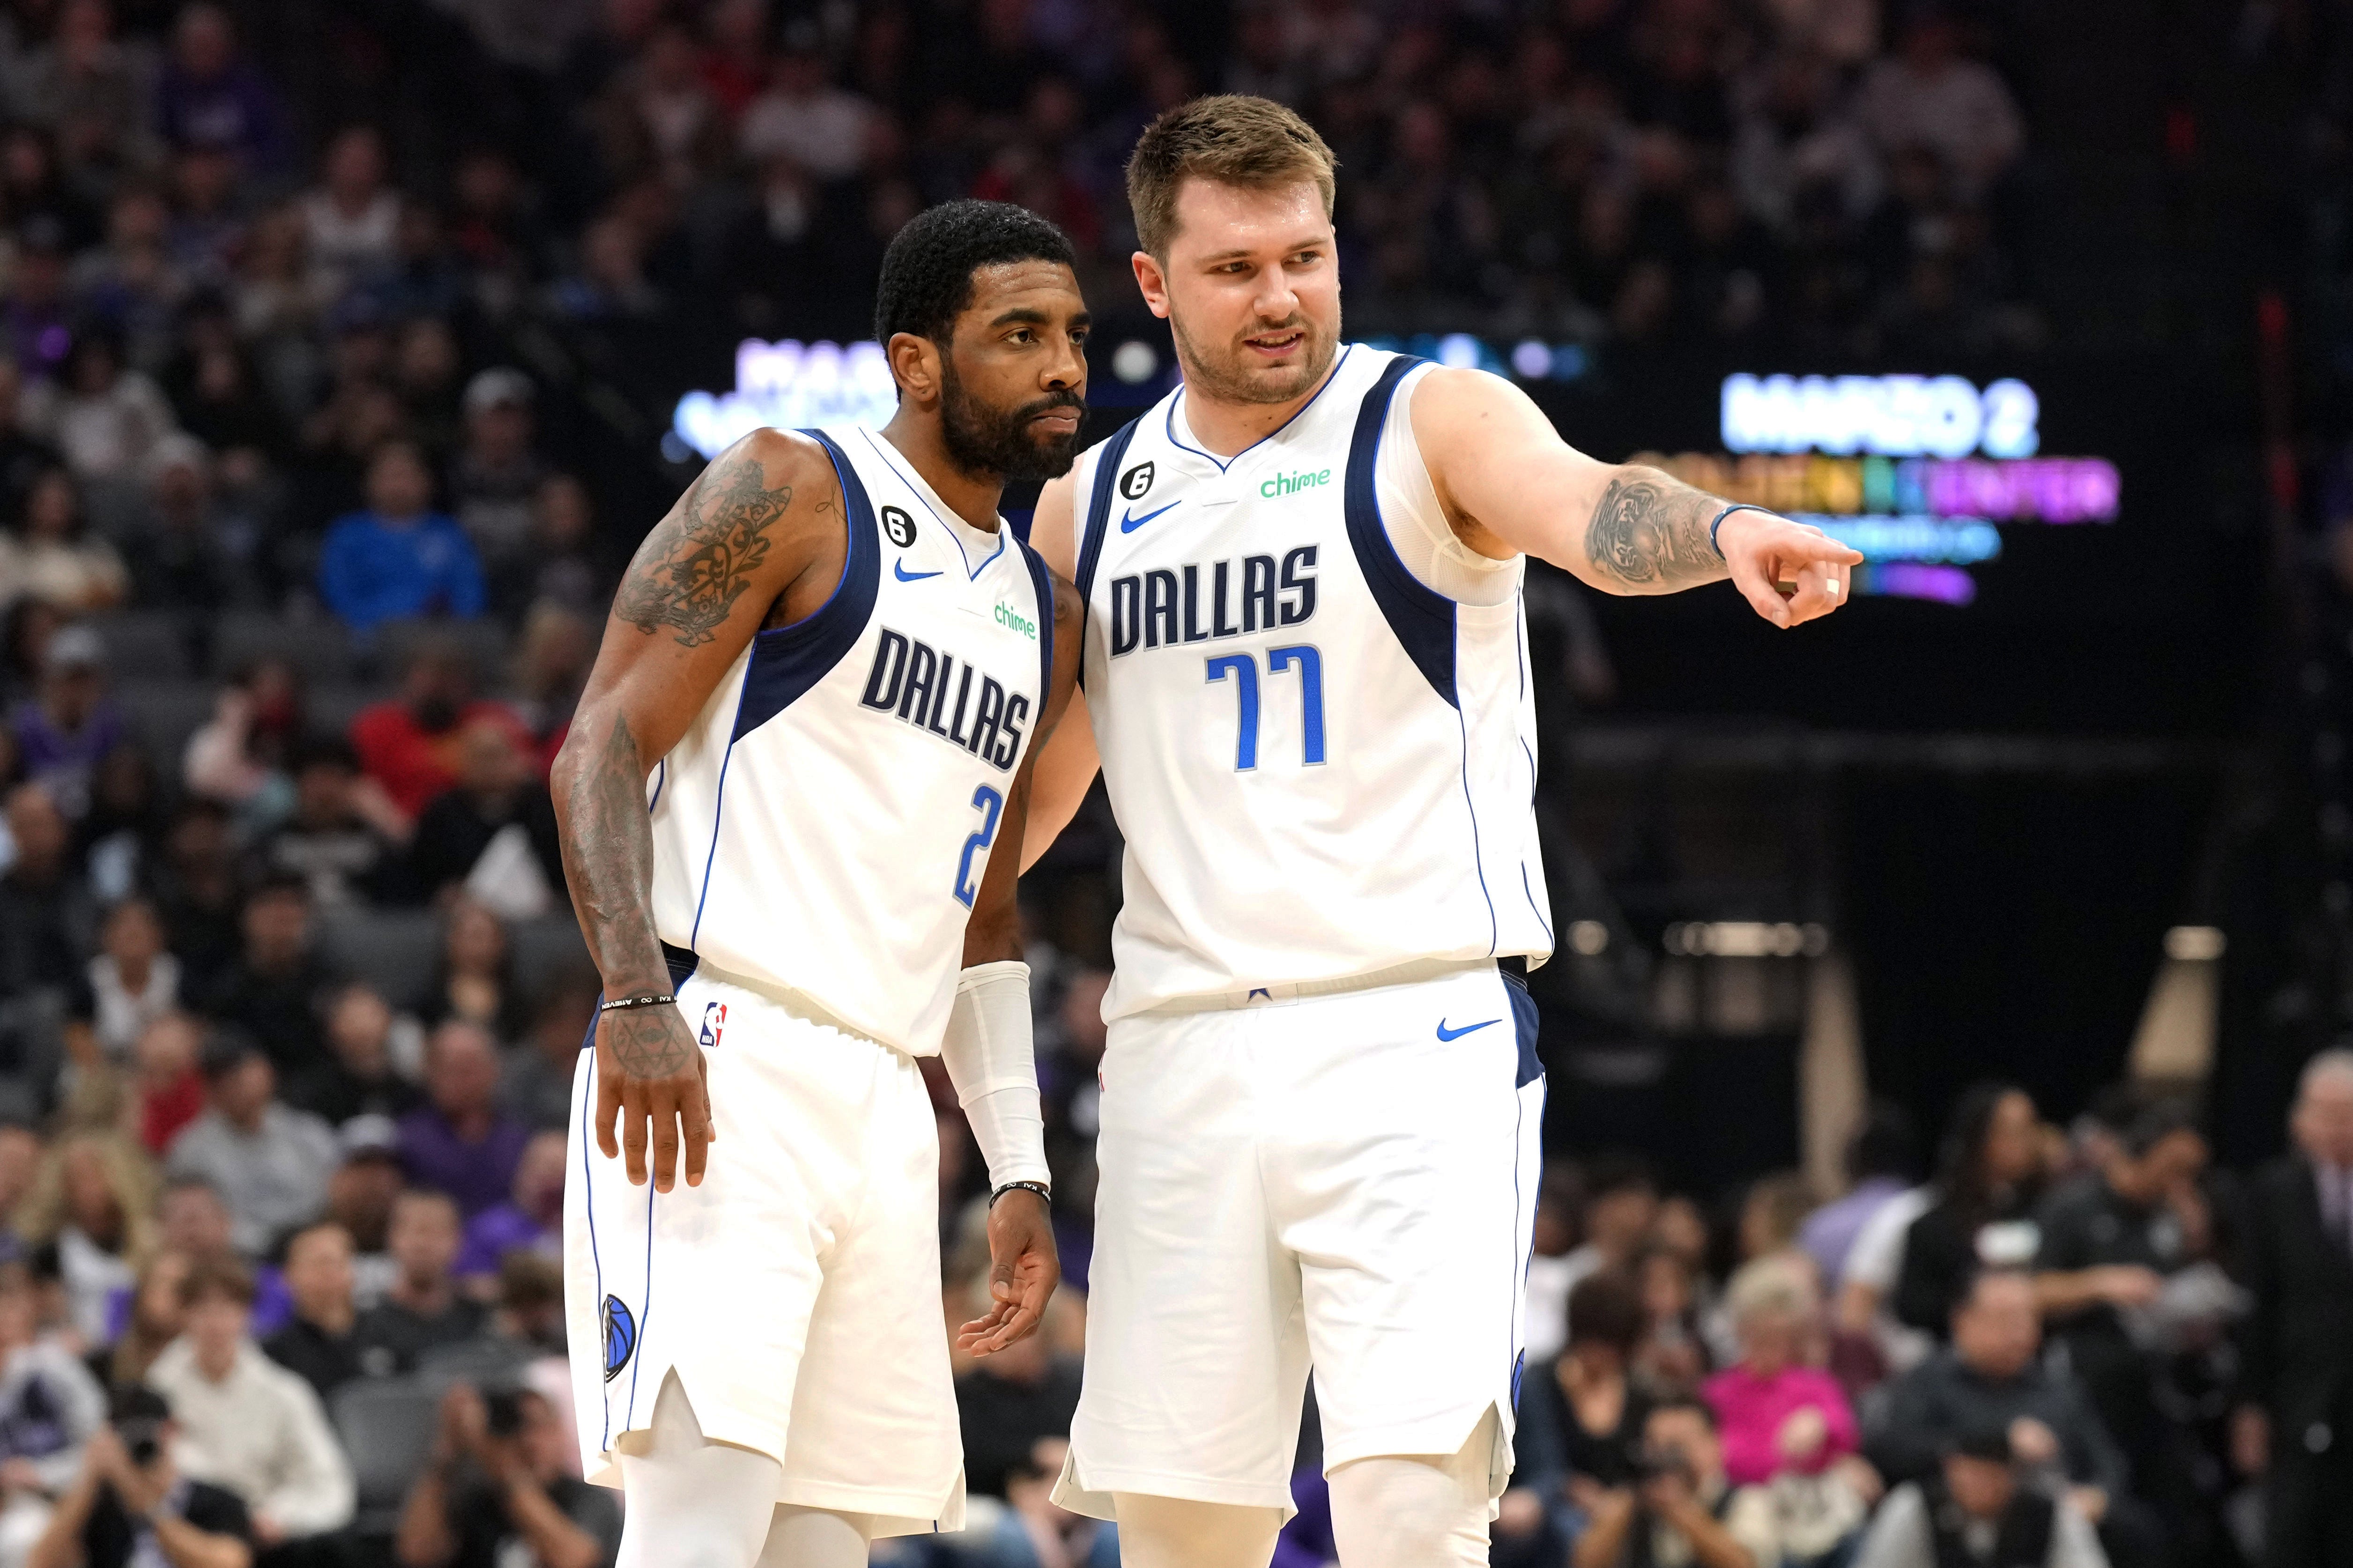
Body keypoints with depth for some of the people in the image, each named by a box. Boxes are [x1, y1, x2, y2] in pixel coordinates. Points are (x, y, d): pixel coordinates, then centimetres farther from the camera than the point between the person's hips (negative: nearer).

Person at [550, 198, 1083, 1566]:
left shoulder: (1041, 618, 21)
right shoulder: (792, 497, -2)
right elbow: (602, 748, -9)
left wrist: (1020, 1172, 19)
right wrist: (638, 1002, -22)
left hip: (888, 1107, 8)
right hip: (715, 1068, -8)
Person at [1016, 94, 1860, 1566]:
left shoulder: (1431, 423, -1)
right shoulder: (1091, 505, 13)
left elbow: (1587, 510, -24)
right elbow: (1028, 793, 25)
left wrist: (1721, 529, -45)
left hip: (1417, 1033, -5)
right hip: (1179, 1053, 5)